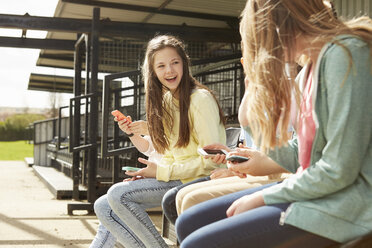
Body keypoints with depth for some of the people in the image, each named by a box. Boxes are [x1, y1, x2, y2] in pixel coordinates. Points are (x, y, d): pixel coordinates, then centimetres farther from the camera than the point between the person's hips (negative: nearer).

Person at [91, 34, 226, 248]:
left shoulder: (200, 99, -13)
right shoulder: (166, 102, 13)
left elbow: (211, 160, -18)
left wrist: (162, 171, -15)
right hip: (175, 178, 9)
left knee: (118, 194, -22)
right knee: (103, 207, 1)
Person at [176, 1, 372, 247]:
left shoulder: (346, 53, -15)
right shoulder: (309, 69, 15)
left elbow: (339, 170, -20)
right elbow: (300, 155, 13)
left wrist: (261, 197, -11)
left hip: (342, 204, -9)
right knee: (189, 223, 4)